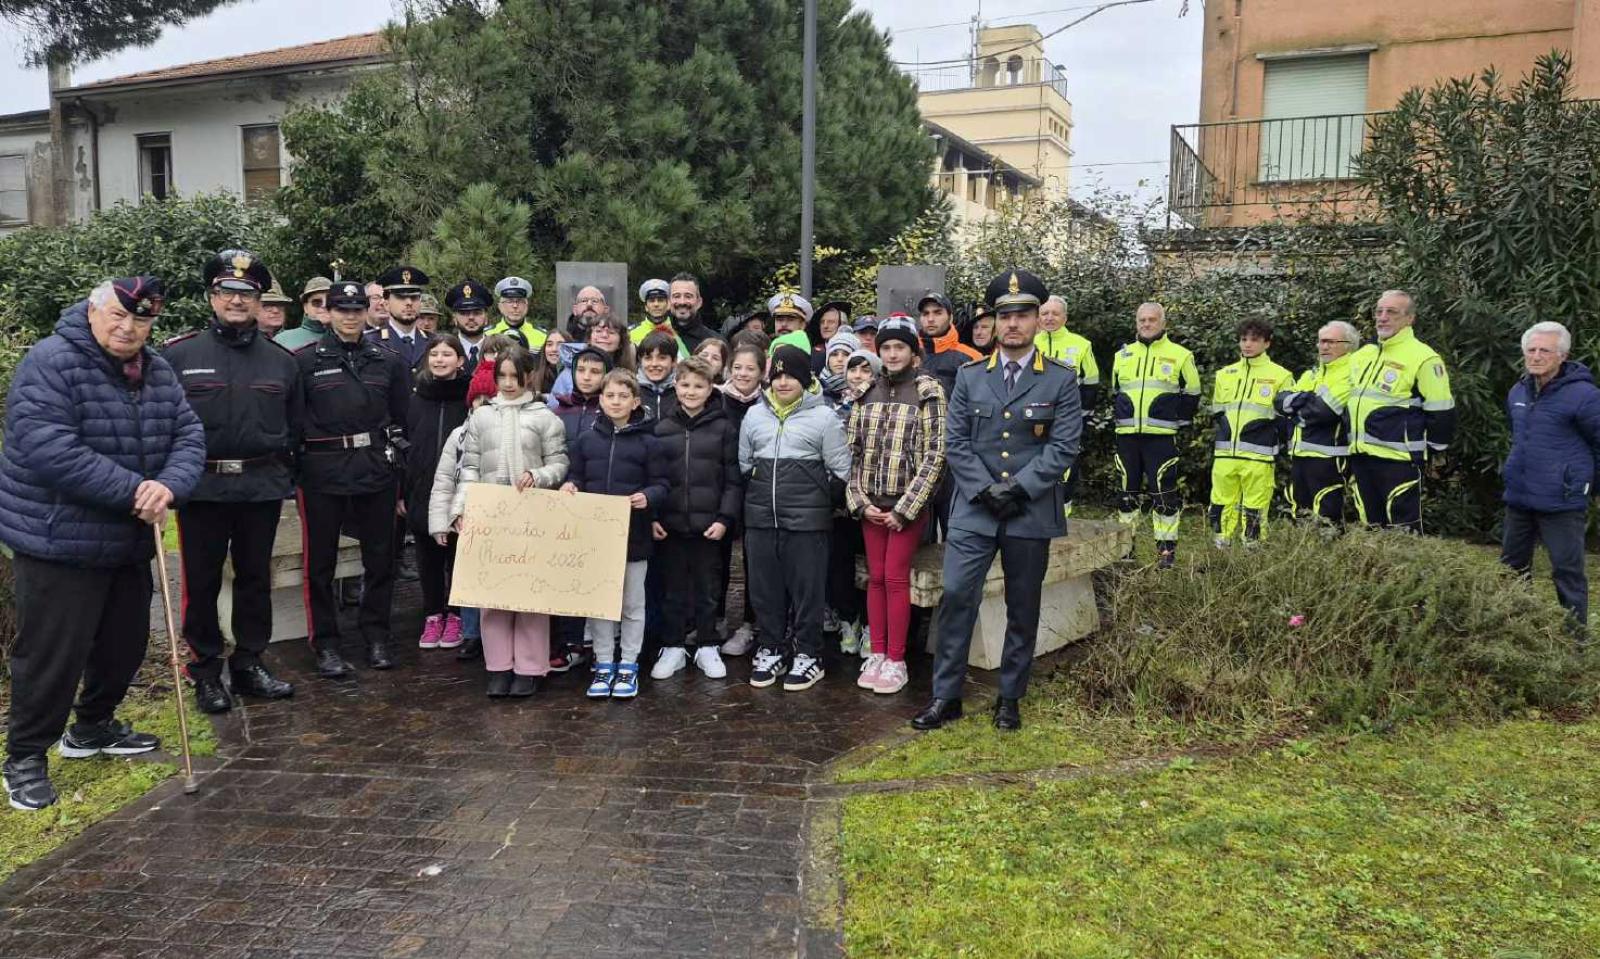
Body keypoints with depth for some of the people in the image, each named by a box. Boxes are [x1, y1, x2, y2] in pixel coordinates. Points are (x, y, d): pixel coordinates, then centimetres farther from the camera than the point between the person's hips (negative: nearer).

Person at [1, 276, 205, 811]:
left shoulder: (160, 374, 6)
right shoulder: (51, 363, -16)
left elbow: (189, 436, 0)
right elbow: (48, 449, -26)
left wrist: (169, 485, -22)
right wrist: (133, 490, -25)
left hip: (130, 542, 7)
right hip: (59, 541, -7)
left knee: (125, 642, 18)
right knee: (54, 652, -2)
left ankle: (93, 728, 40)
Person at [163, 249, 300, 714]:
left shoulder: (282, 360, 7)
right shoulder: (178, 353, -2)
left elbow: (294, 426, 14)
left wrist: (279, 469, 6)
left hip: (262, 488, 3)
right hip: (202, 487, -2)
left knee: (255, 578, 12)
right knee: (202, 582, 6)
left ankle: (249, 664, 25)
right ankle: (206, 672, 19)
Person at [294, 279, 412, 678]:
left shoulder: (389, 361, 7)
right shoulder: (305, 360, 0)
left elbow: (402, 418, 11)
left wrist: (398, 464, 7)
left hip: (376, 469, 2)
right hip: (322, 473, -2)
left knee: (380, 555, 9)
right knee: (321, 560, 4)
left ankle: (376, 637, 23)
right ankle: (326, 645, 15)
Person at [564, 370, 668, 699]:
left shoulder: (647, 442, -3)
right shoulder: (587, 439, 5)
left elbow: (661, 484, -2)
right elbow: (578, 477, 13)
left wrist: (647, 497, -22)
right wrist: (569, 486, -9)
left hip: (633, 534, -2)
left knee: (632, 603, 9)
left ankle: (628, 665, 21)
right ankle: (603, 664, 22)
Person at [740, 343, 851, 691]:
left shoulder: (823, 416, -2)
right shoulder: (754, 415, 10)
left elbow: (840, 470, 0)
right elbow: (744, 463, 18)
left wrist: (819, 500, -1)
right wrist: (758, 494, 9)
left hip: (806, 518, -4)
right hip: (761, 517, 4)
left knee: (807, 587, 2)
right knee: (764, 586, 10)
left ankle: (808, 655, 14)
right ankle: (772, 650, 24)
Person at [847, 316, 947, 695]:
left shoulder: (929, 392, -6)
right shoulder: (867, 392, 8)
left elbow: (935, 455, -10)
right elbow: (853, 450, 8)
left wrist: (905, 507, -13)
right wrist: (860, 501, -2)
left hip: (908, 502, -4)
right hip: (871, 503, 4)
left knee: (895, 578, -3)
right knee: (875, 577, 8)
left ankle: (896, 661, 7)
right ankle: (877, 654, 17)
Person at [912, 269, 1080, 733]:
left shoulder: (1061, 380, 1)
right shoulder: (969, 376, 6)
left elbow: (1063, 447, -6)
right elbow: (955, 443, 2)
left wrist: (1016, 488, -15)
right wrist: (985, 490, -10)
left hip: (1031, 515, -1)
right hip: (973, 511, 1)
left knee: (1022, 609, 8)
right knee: (956, 597, -6)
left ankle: (1010, 699, 22)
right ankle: (946, 695, 6)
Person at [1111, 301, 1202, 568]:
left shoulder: (1180, 355, 2)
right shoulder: (1122, 355, 14)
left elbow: (1191, 395, 5)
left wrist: (1176, 423, 1)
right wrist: (1121, 418, 13)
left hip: (1161, 437, -4)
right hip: (1127, 436, 4)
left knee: (1164, 494, -4)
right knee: (1127, 492, 9)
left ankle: (1167, 548, 3)